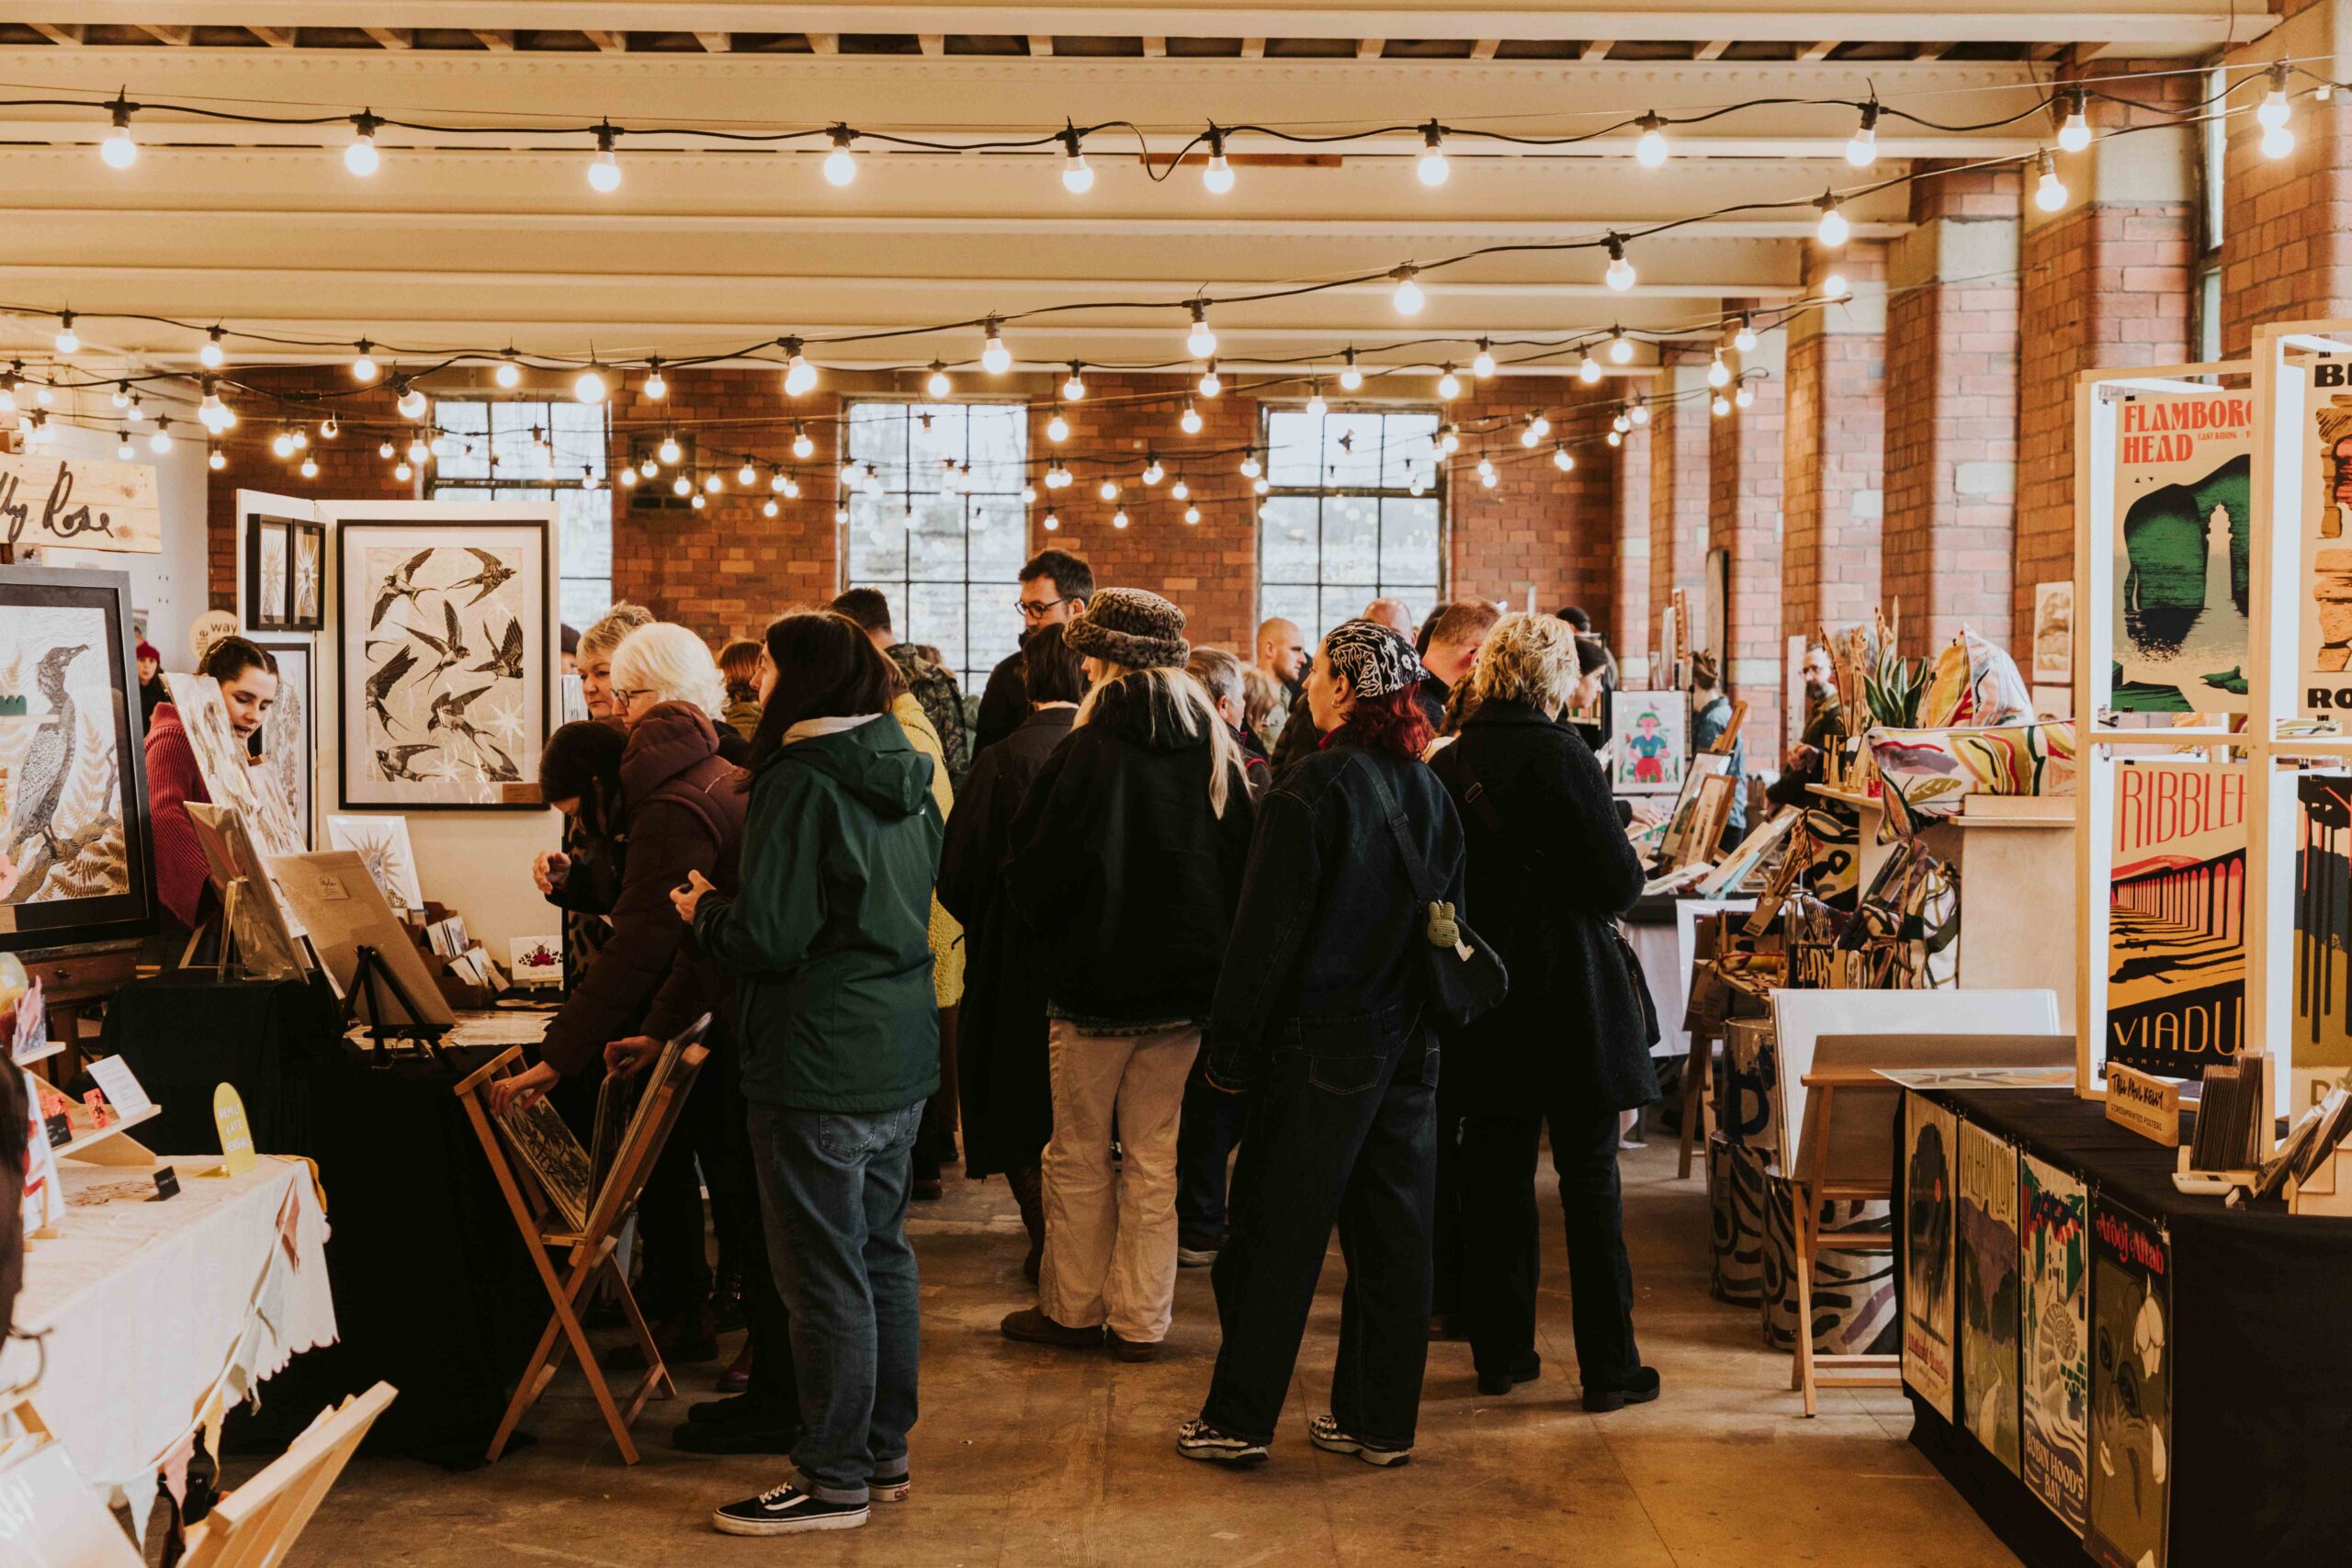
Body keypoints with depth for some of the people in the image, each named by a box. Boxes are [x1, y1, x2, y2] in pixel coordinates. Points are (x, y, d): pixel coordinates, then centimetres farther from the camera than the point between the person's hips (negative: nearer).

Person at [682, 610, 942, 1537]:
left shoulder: (803, 782, -17)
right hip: (901, 1057, 9)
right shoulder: (906, 780, 9)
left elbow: (767, 937, -21)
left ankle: (834, 1479, 8)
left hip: (821, 1068, -9)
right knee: (882, 1254, 17)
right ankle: (885, 1451, 27)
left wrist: (703, 909, 0)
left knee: (824, 1276, 0)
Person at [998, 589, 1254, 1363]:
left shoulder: (1089, 752, -15)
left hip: (1096, 983, -4)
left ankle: (1072, 1309, 20)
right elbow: (1243, 866, 8)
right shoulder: (1216, 753, 1)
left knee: (1079, 1155, 10)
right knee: (1156, 1158, 10)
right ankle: (1139, 1319, 15)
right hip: (1186, 981, 4)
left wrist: (1053, 942, 8)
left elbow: (1037, 870, -11)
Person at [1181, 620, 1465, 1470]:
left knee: (1277, 1237, 3)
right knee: (1392, 1235, 11)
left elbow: (1266, 932, -14)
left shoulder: (1311, 788, -14)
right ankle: (1381, 1420, 18)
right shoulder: (1428, 792, 6)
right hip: (1408, 1045, 6)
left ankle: (1238, 1418, 10)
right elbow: (1453, 922, 14)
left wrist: (1231, 1046, -8)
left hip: (1322, 1044, -6)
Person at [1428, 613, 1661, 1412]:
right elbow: (1618, 882, -14)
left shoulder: (1447, 763, 2)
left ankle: (1499, 1351, 19)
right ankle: (1609, 1367, 8)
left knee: (1495, 1173, 12)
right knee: (1590, 1175, 3)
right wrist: (1627, 864, 7)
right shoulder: (1564, 757, -14)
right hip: (1567, 993, -5)